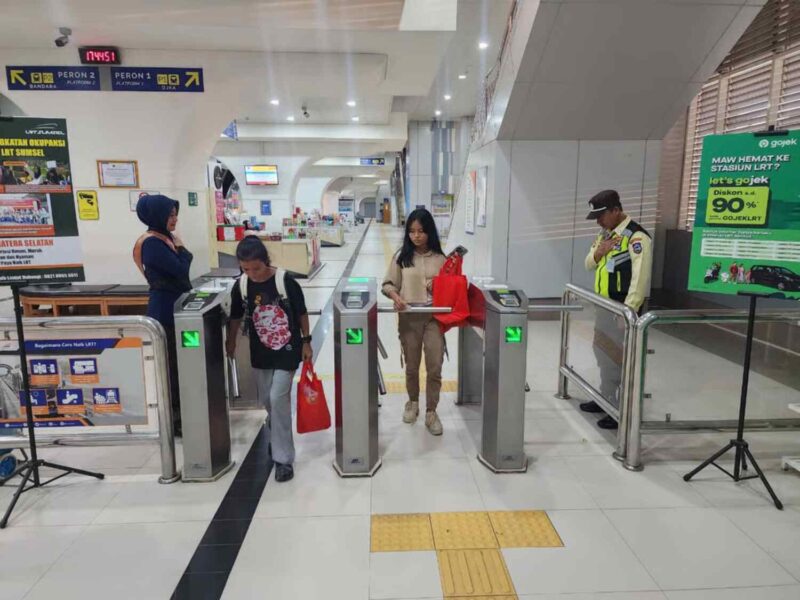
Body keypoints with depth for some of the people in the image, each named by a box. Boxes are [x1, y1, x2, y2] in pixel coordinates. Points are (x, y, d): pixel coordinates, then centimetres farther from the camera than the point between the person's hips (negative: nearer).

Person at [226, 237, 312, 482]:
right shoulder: (241, 285, -7)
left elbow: (301, 312, -6)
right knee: (266, 400, 16)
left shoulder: (285, 281, -17)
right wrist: (231, 342, 18)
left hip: (287, 350, -4)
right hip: (260, 352, 4)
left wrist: (306, 341, -1)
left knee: (278, 398, -11)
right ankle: (276, 437, 45)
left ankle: (283, 458, 1)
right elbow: (236, 317, 8)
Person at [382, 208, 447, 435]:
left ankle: (431, 412, 13)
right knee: (411, 366, 13)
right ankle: (412, 402, 36)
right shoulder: (401, 256, 1)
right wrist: (395, 296, -18)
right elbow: (388, 284, 2)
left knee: (435, 367, -2)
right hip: (408, 318, 0)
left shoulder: (440, 258, 2)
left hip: (434, 317, 0)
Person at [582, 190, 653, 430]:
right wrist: (598, 252, -6)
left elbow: (640, 277, -23)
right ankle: (606, 399, 31)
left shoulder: (637, 237, -16)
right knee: (603, 354, 17)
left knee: (621, 359, -4)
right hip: (604, 306, 9)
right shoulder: (605, 234, 12)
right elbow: (589, 265, 16)